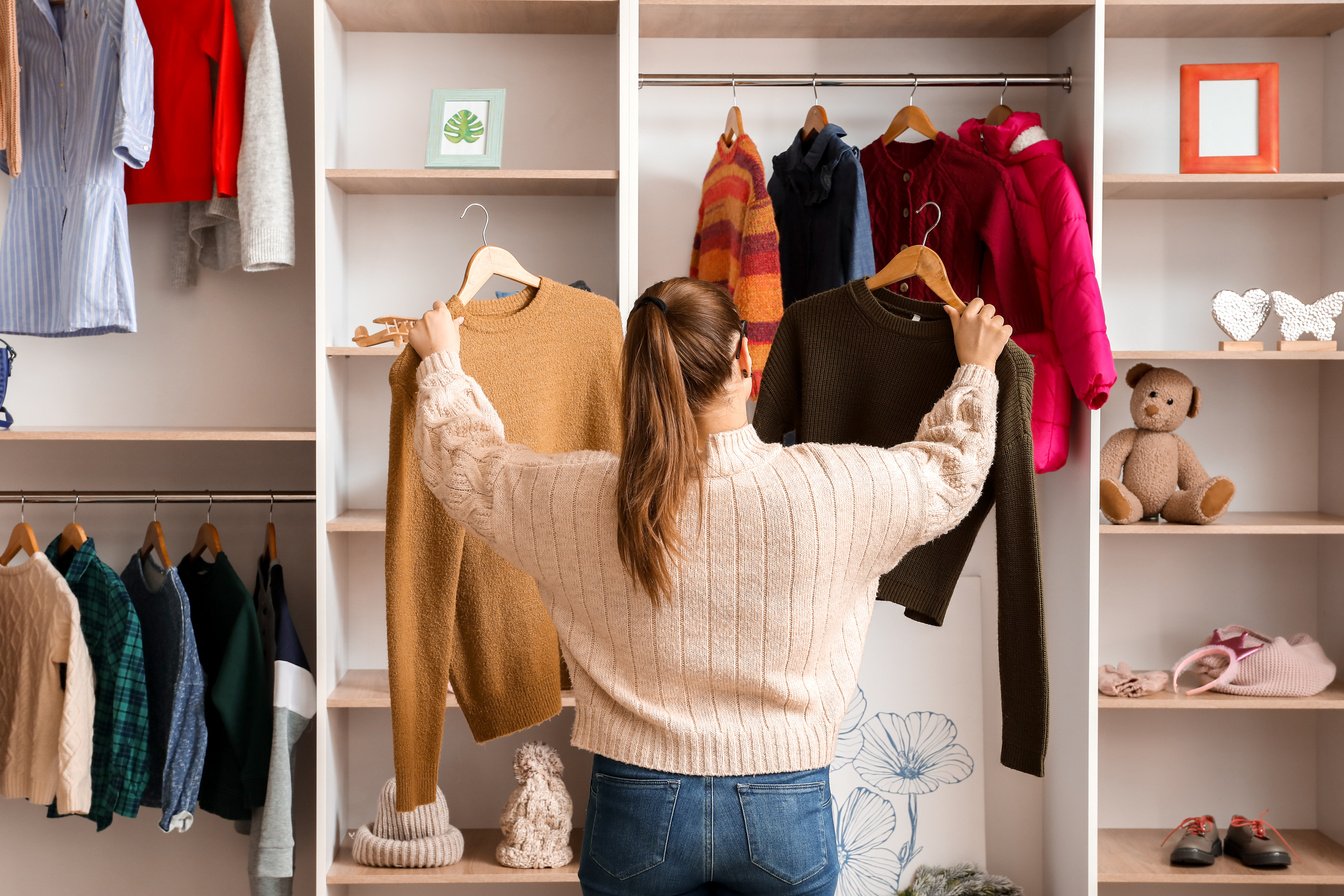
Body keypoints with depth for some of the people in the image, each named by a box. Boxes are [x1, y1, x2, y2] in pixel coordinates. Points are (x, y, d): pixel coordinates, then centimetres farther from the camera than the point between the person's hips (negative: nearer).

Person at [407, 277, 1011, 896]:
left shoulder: (578, 496, -13)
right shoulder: (830, 486, -15)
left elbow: (459, 460, 7)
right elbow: (950, 472, 6)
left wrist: (440, 359, 25)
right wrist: (976, 367, 23)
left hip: (636, 807, 1)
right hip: (783, 814, 0)